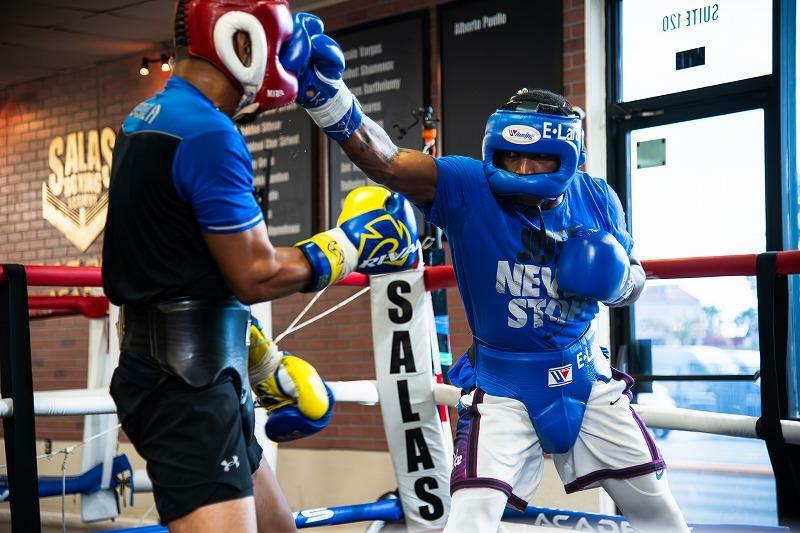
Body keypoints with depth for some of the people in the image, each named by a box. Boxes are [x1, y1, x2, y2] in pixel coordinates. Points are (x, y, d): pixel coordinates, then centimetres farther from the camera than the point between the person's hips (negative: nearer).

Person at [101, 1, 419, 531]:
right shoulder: (209, 134, -17)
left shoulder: (148, 121, 15)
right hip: (187, 381, -11)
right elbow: (254, 277, -17)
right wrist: (352, 245, -2)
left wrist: (270, 367, 23)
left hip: (181, 369, 11)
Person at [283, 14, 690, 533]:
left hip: (583, 373, 4)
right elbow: (384, 160, -33)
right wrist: (324, 90, -48)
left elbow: (631, 285, 7)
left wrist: (616, 278, -18)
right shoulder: (469, 189, -19)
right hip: (503, 383, -3)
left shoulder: (597, 200, -8)